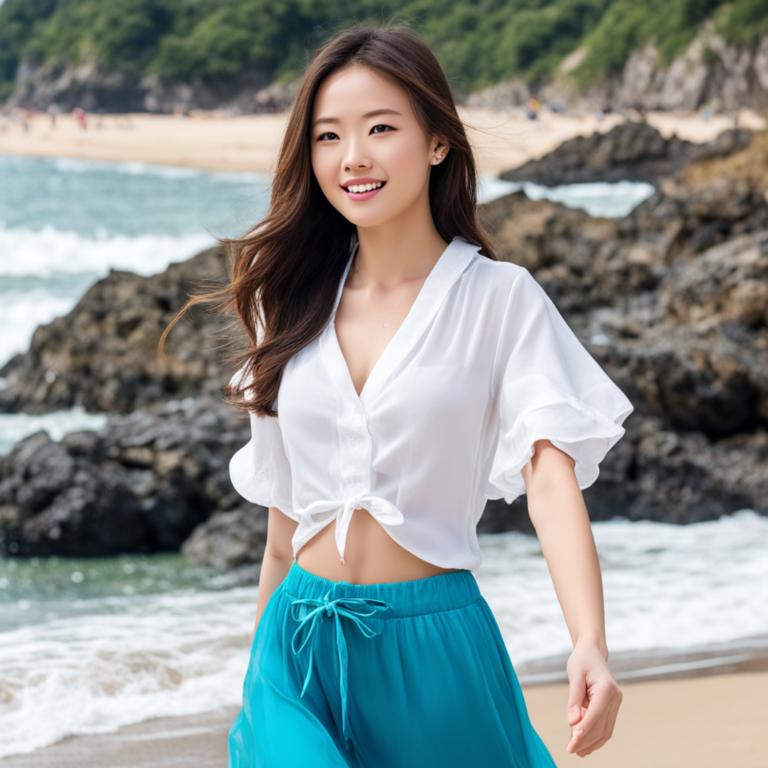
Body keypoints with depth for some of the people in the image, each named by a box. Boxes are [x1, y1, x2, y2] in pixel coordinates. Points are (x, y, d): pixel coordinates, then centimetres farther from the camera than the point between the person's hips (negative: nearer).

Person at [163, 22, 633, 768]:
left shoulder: (499, 298, -4)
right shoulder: (293, 306, 8)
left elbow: (551, 472, -17)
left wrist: (590, 645, -31)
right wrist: (259, 680, 17)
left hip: (433, 650, -2)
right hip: (299, 648, 3)